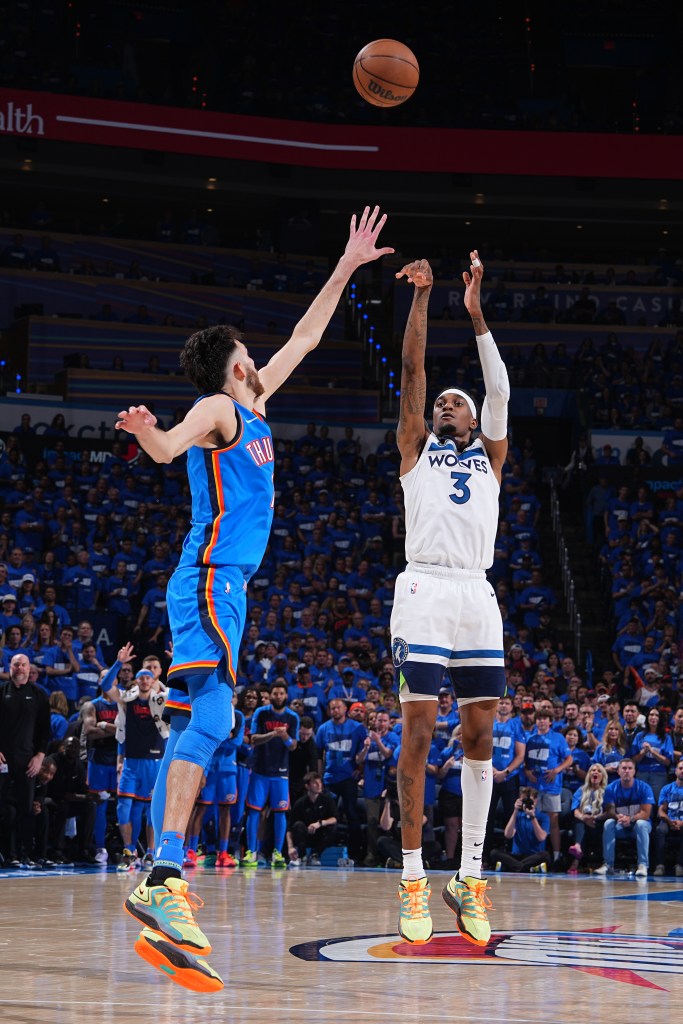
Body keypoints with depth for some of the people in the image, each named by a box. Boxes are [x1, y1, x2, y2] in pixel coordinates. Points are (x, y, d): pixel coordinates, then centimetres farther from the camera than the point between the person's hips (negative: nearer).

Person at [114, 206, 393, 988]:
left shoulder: (252, 407, 22)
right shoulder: (218, 408, -3)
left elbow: (304, 339, 33)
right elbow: (167, 449, -24)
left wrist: (346, 269, 35)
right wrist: (144, 430, -47)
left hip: (223, 582, 10)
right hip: (212, 578, -10)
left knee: (207, 723, 3)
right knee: (212, 718, -21)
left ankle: (164, 879, -1)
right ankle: (164, 878, -32)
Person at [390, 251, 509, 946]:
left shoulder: (490, 455, 21)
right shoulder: (416, 448, 17)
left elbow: (499, 391, 8)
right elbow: (412, 372, 8)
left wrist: (476, 312, 1)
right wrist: (421, 296, 0)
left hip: (477, 595, 3)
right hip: (425, 589, -3)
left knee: (480, 735, 0)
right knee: (418, 731, -8)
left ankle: (471, 876, 5)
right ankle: (413, 879, -6)